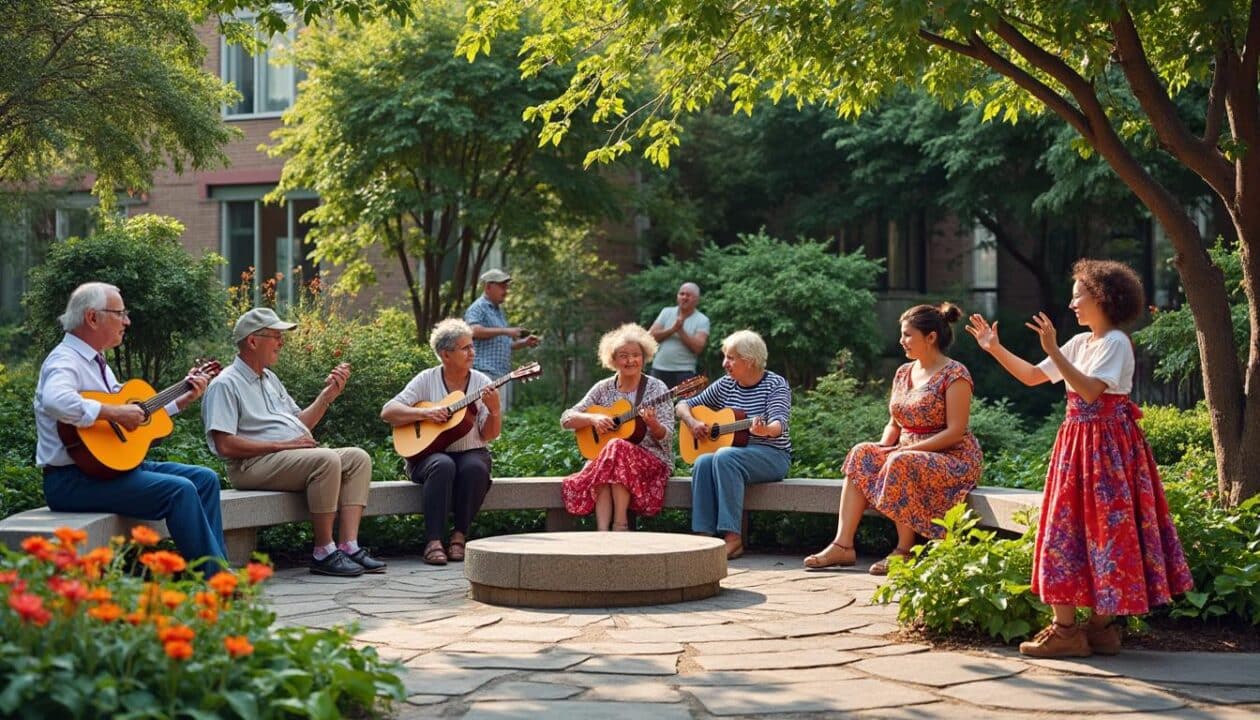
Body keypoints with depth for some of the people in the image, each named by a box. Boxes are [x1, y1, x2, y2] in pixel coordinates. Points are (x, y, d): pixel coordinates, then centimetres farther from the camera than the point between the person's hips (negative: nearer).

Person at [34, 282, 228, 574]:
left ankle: (217, 567, 0)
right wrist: (115, 413, -30)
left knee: (205, 479, 4)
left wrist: (184, 399, 19)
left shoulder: (96, 362, 19)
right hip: (72, 480, -11)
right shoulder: (65, 361, -13)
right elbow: (55, 401, -37)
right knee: (179, 490, -24)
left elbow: (140, 412, 25)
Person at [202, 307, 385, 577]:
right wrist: (283, 445, -17)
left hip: (296, 455, 10)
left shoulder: (270, 379, 24)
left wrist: (329, 393, 13)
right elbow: (225, 445, -17)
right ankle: (323, 552, -23)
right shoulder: (226, 385, -6)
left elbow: (300, 423, 25)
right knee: (326, 460, -31)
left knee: (358, 458, -7)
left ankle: (348, 546, -18)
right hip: (254, 464, -9)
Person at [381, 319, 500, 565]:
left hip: (470, 452, 2)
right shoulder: (427, 379, 0)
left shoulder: (481, 382, 4)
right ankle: (433, 542, -34)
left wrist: (494, 410, -20)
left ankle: (459, 536, -19)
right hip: (428, 452, -2)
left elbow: (489, 435, -1)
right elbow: (388, 412, -6)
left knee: (475, 468, -33)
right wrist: (425, 413, -18)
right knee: (443, 466, -36)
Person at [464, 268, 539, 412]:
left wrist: (524, 342, 15)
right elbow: (474, 331, -23)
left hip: (502, 373, 9)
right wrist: (504, 331, -24)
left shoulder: (499, 311, 25)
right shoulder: (477, 308, -3)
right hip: (485, 372, -9)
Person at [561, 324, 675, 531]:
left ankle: (620, 524, -30)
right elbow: (566, 420, 6)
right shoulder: (604, 388, 9)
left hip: (652, 459, -2)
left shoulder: (656, 388, 1)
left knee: (617, 447, -34)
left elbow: (665, 437, -4)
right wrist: (593, 418, -12)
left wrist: (652, 424, -25)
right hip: (603, 458, 2)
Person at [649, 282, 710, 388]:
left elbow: (698, 347, -14)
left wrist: (681, 330, -17)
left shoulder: (702, 320, -2)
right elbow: (650, 336, -2)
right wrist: (672, 329, -14)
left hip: (684, 372, -3)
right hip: (659, 369, 4)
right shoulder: (666, 312, 8)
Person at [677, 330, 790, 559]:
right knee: (703, 462, -28)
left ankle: (733, 538, -36)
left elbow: (778, 424, -21)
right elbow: (683, 405, 15)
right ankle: (703, 537, -32)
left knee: (724, 457, -34)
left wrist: (764, 429, -44)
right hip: (734, 451, 5)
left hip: (772, 456, -5)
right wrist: (692, 422, -7)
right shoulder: (725, 385, 9)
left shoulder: (775, 384, -5)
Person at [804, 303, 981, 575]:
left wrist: (909, 448, -21)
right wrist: (883, 446, -6)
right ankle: (843, 545, -25)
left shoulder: (954, 375, -11)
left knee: (901, 463, -35)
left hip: (953, 459, -7)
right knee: (862, 454, -17)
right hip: (907, 453, 7)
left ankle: (904, 551, -25)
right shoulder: (903, 373, 13)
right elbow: (894, 424, 16)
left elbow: (955, 432, -17)